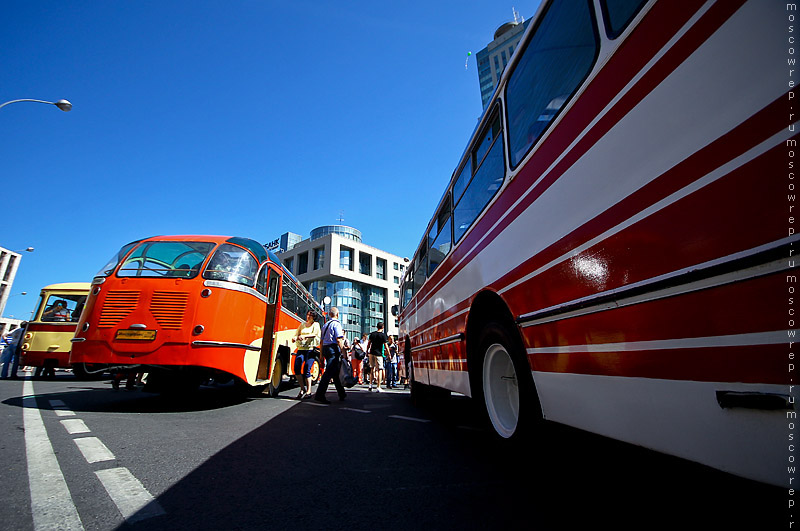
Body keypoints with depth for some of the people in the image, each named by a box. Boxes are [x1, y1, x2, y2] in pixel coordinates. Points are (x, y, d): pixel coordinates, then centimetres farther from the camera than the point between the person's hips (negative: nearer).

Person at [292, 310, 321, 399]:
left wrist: (304, 336, -26)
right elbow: (297, 334, 13)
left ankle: (309, 392, 2)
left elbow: (314, 334, -10)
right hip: (301, 348, 4)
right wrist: (295, 338, -11)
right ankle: (302, 388, 7)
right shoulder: (302, 324, 20)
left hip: (311, 349, -4)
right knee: (296, 368, -9)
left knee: (306, 370, -8)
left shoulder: (316, 324, 7)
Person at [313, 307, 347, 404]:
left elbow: (322, 341, 19)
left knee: (335, 372, 14)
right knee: (329, 372, -10)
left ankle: (342, 394, 23)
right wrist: (342, 351, -11)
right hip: (333, 349, -9)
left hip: (325, 348, 9)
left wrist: (322, 354, 21)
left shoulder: (325, 325, 19)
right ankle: (319, 395, -15)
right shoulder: (336, 324, -6)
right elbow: (339, 339, -14)